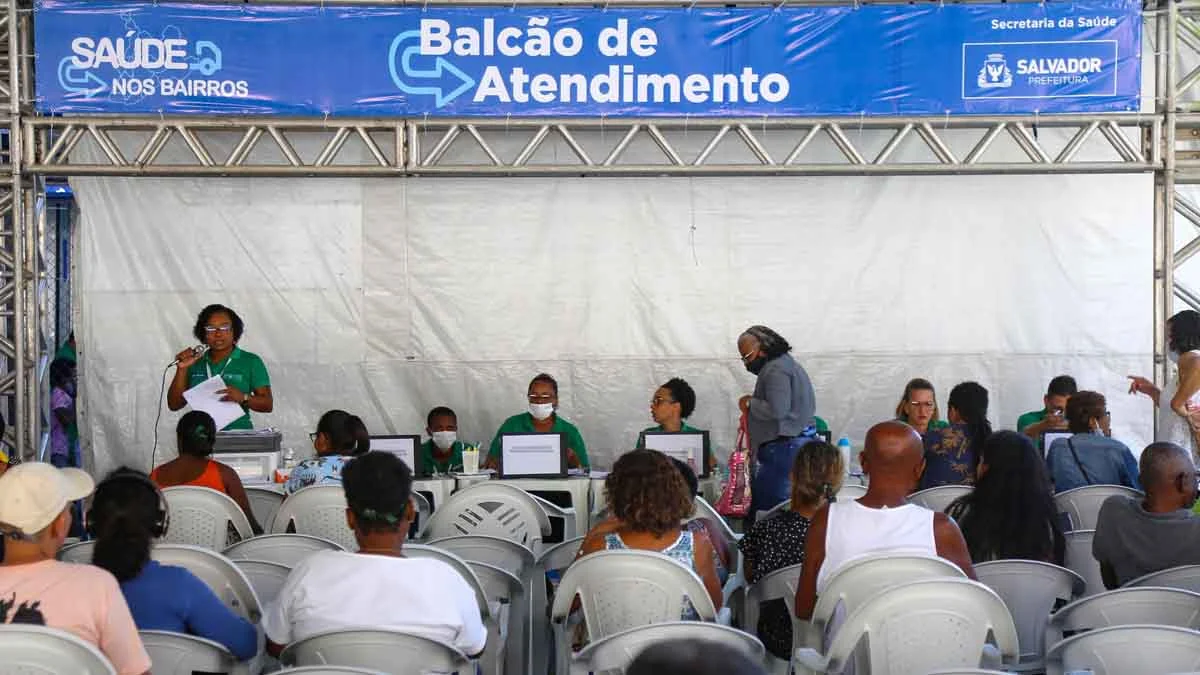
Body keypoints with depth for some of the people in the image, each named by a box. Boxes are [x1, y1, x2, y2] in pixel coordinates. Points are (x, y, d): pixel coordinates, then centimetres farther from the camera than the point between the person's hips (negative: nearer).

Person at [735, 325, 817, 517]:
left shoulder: (777, 370, -12)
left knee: (761, 507, -11)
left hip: (786, 449, -11)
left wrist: (750, 404, -8)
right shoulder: (787, 364, 21)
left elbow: (777, 410, -23)